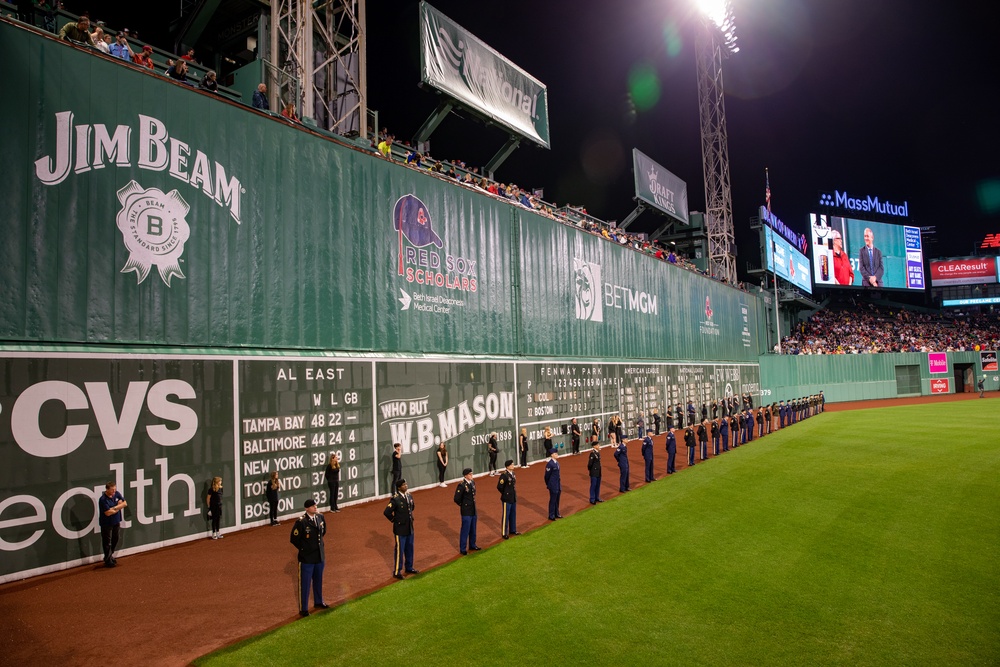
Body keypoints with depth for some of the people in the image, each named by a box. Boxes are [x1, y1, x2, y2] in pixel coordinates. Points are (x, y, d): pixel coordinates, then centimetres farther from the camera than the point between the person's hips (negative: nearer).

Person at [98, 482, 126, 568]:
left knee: (115, 539, 18)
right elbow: (108, 513, -24)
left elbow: (125, 504, -3)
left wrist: (114, 508, -17)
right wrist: (119, 507, -11)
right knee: (107, 542, 4)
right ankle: (108, 561, 15)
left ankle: (110, 556, 36)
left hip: (116, 522, 7)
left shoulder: (117, 494, -2)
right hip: (107, 523, -7)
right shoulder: (103, 499, -21)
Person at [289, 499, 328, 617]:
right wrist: (304, 549, -5)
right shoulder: (301, 522, -21)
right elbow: (293, 539, -12)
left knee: (318, 580, 22)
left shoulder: (320, 517, -2)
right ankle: (303, 609, 17)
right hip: (306, 558, -6)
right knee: (305, 583, 5)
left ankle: (318, 601, 40)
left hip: (320, 556, 6)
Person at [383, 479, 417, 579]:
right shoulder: (395, 499, -22)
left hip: (410, 528, 7)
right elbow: (386, 512, -22)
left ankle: (409, 568, 35)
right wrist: (395, 520, -11)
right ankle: (396, 572, 18)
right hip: (400, 529, -7)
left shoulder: (409, 495, 1)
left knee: (409, 549, 19)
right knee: (399, 550, 4)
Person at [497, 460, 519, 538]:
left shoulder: (512, 473, 5)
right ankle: (504, 533, 13)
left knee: (513, 515, 19)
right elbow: (499, 487, -18)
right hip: (507, 499, -8)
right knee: (505, 516, 3)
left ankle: (513, 530, 34)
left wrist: (514, 494, 13)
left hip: (513, 498, 8)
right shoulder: (504, 475, -20)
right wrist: (505, 494, -6)